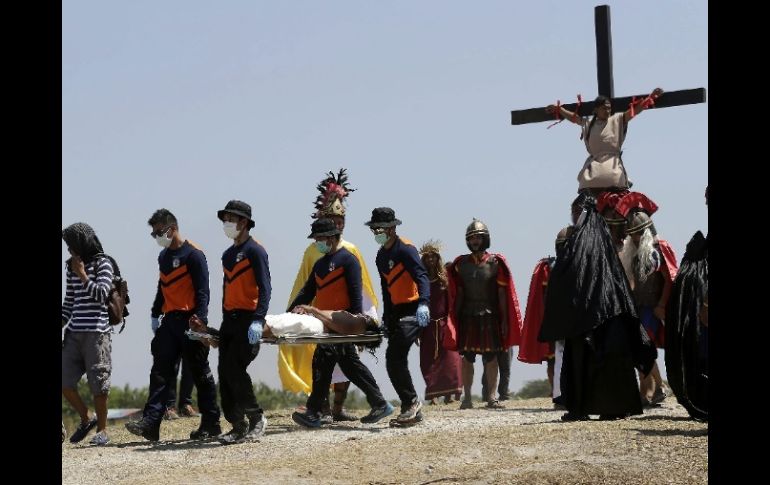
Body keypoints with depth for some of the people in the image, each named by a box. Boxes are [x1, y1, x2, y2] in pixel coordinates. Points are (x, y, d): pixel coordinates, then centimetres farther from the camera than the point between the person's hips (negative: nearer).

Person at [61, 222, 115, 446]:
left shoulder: (103, 264, -3)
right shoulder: (71, 266, 14)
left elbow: (101, 294, -14)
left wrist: (82, 275, -9)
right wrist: (62, 322, 11)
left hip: (97, 332, -6)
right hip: (74, 332, 6)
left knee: (97, 383, -2)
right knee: (64, 381, 1)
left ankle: (102, 430, 10)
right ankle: (85, 419, 21)